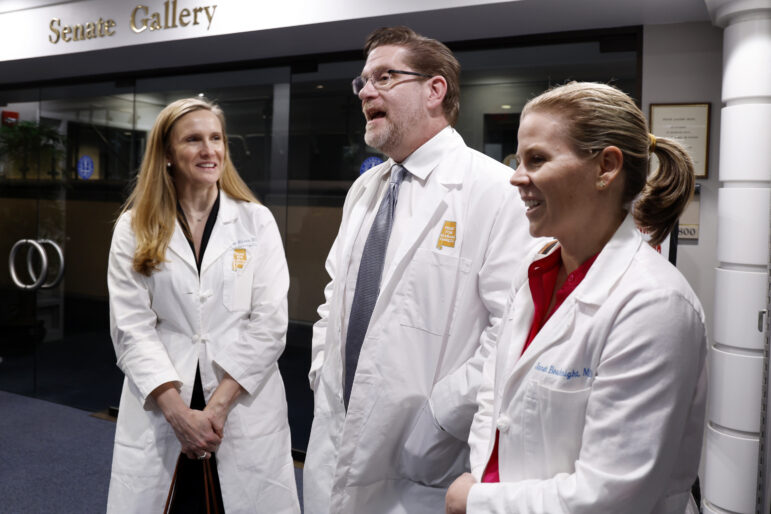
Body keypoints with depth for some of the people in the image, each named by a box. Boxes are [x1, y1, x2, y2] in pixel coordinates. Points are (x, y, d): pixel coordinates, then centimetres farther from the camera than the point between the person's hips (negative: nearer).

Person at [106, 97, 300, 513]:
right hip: (158, 412, 1)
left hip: (245, 410, 0)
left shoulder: (256, 222, 1)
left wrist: (219, 405, -11)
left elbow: (269, 324, -4)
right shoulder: (134, 229, 3)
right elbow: (132, 328, -3)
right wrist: (178, 412, -13)